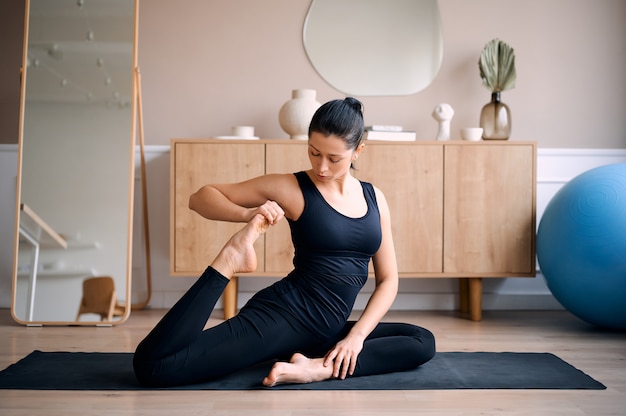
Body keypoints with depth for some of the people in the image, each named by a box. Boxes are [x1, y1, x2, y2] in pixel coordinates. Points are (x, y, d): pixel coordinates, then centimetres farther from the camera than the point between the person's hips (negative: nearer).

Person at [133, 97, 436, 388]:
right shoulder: (290, 188, -4)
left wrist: (357, 335, -5)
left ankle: (319, 367, -19)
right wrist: (248, 214, -20)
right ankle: (229, 260, -12)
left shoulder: (374, 198, 8)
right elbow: (201, 197, -1)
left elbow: (388, 279, 8)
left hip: (327, 330, 6)